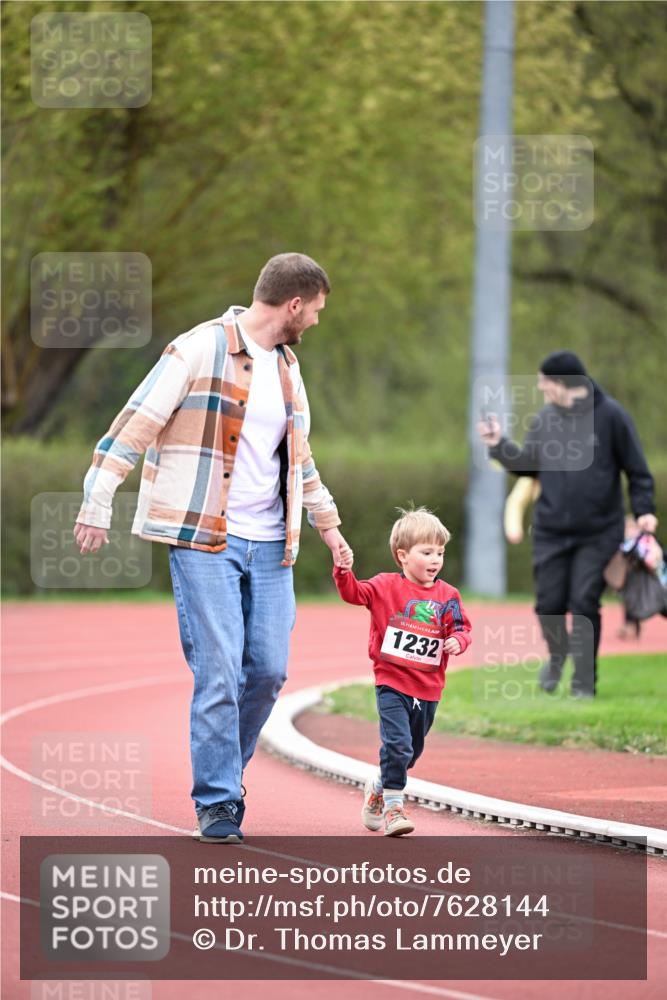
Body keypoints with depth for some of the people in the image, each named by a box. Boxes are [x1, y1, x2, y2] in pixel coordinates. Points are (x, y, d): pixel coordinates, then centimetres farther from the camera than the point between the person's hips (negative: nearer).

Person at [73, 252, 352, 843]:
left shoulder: (287, 367, 16)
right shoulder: (201, 350, -8)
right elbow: (137, 422, -9)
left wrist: (326, 520, 33)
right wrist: (98, 501, -13)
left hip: (270, 546, 7)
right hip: (204, 540, -7)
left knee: (269, 670, 2)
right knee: (219, 672, -10)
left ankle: (223, 771, 22)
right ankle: (217, 804, -3)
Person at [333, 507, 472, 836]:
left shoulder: (447, 596, 5)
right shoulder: (386, 586, -4)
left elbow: (462, 628, 9)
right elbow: (354, 593, -9)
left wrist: (457, 641, -12)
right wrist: (344, 573, -27)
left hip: (428, 689, 4)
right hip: (392, 684, -4)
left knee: (412, 751, 17)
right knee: (397, 744, -17)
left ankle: (378, 787, 43)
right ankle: (392, 806, -8)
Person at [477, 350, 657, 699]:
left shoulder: (611, 415, -8)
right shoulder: (545, 418, 3)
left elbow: (637, 469, -2)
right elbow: (528, 464, 13)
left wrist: (643, 511, -10)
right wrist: (499, 445, 0)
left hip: (598, 533, -3)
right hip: (551, 532, 3)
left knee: (584, 603, -8)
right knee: (549, 603, 3)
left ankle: (584, 681, 4)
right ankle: (557, 656, 32)